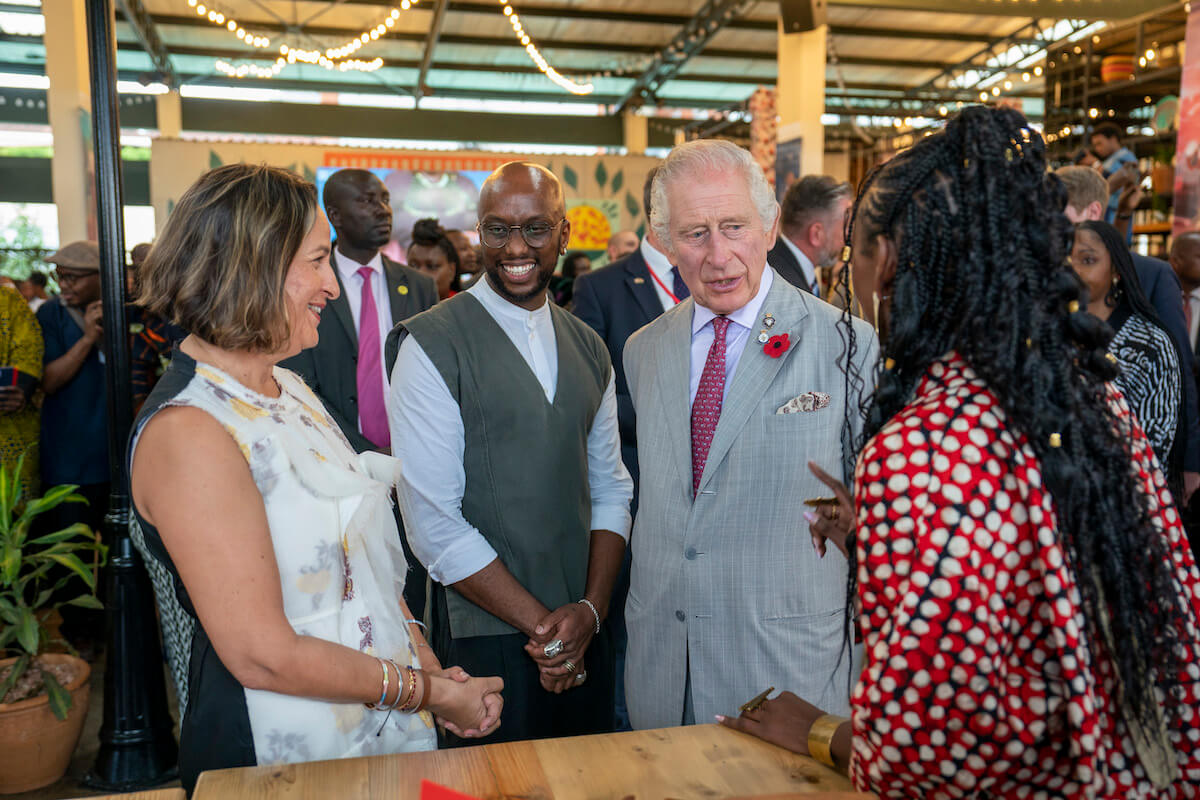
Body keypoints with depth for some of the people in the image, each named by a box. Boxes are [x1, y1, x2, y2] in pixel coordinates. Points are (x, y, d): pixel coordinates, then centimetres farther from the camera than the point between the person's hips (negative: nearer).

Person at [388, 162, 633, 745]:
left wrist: (590, 609, -7)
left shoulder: (588, 350, 7)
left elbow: (610, 488, 8)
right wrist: (541, 625, -12)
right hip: (488, 641, -5)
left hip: (585, 636, 5)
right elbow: (433, 522, -15)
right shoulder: (432, 346, -11)